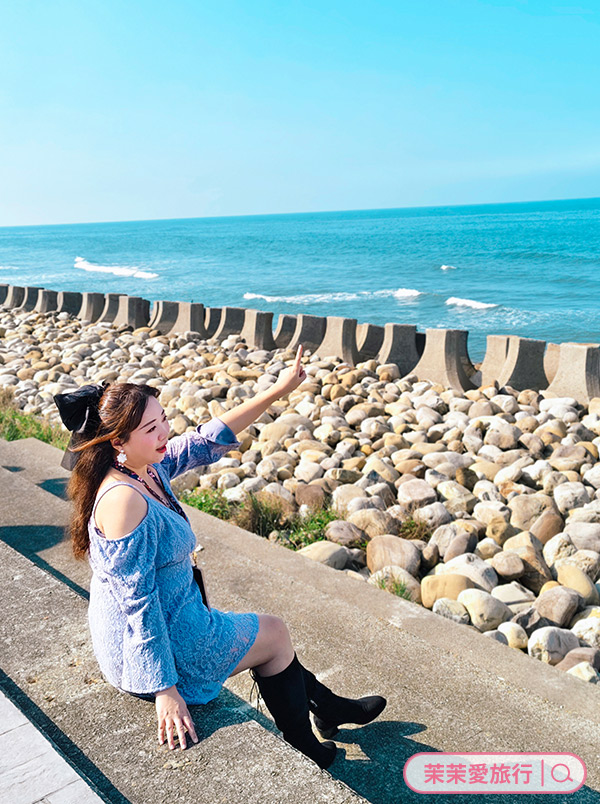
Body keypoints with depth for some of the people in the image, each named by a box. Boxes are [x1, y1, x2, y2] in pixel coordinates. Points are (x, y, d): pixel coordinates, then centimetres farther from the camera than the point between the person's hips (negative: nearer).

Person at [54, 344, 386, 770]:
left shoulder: (149, 467, -5)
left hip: (168, 620, 9)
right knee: (275, 632, 11)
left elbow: (208, 440, 3)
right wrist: (165, 689, -23)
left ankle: (328, 706, 47)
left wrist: (277, 391, 3)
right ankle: (302, 753, 33)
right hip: (154, 650, -9)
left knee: (268, 634, 24)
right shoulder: (125, 499, -32)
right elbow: (138, 603, -29)